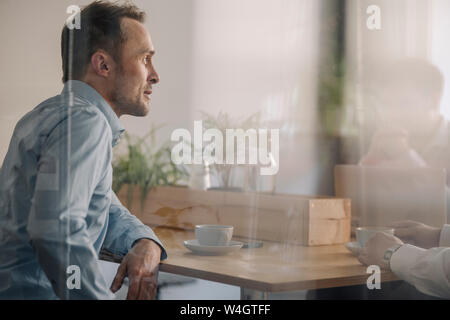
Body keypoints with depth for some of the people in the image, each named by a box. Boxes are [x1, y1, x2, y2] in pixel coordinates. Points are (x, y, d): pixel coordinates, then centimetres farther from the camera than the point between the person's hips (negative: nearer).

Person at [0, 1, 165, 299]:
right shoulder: (85, 122, -15)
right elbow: (56, 231, -30)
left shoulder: (55, 113, 16)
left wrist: (145, 244, 2)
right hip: (31, 291, -9)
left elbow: (108, 211, 21)